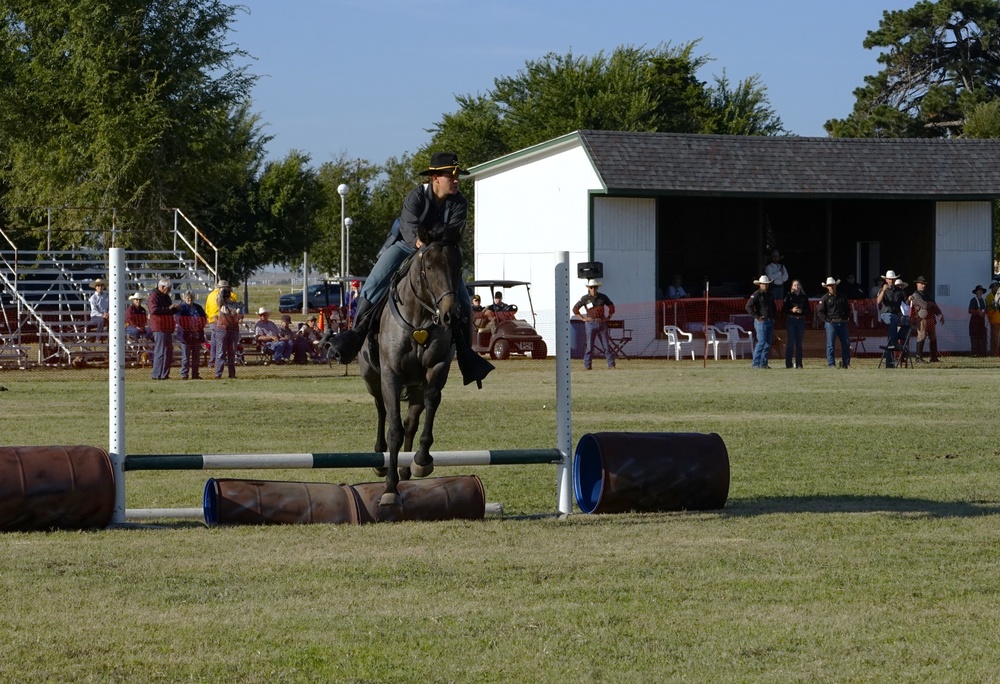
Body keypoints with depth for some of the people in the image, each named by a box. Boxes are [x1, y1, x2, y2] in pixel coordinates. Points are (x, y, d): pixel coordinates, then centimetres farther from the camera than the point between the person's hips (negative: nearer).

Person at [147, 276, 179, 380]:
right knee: (160, 351, -10)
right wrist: (168, 308, -20)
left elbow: (169, 312, 29)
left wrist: (175, 308, 8)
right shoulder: (154, 296, -8)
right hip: (159, 327, -10)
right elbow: (154, 310, -23)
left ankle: (164, 374, 16)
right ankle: (157, 375, -8)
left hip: (167, 328, 10)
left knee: (168, 351, 11)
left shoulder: (165, 297, 21)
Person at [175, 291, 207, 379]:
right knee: (186, 356, -3)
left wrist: (199, 327, -6)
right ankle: (184, 374, 1)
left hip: (197, 335, 5)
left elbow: (204, 319, 11)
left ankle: (195, 374, 15)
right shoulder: (181, 308, -2)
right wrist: (189, 328, -18)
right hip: (186, 335, -5)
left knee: (196, 356, 8)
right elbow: (180, 321, -10)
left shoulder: (198, 307, 12)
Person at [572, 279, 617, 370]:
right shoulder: (585, 298, 0)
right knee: (590, 345, -4)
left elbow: (611, 307, 19)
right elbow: (575, 309, 8)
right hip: (591, 324, -2)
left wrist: (608, 317, 9)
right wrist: (583, 319, 1)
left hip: (602, 324, 2)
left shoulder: (603, 297, 6)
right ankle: (587, 365, 0)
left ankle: (611, 364, 2)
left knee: (606, 345, 1)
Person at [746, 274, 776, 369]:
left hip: (770, 321, 7)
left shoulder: (770, 295, 16)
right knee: (761, 342, -12)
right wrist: (757, 317, -16)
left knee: (768, 343, 6)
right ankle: (755, 363, -9)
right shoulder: (756, 295, -6)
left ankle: (763, 363, 11)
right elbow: (748, 307, -13)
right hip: (761, 321, -7)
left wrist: (773, 318, 12)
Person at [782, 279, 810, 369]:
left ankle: (799, 363, 8)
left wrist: (802, 311, -11)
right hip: (791, 320, -3)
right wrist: (792, 310, -17)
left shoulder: (804, 297, 8)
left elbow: (809, 310, 8)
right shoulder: (789, 296, 1)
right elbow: (784, 308, -1)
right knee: (791, 341, -4)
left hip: (801, 320, 3)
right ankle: (789, 363, -3)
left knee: (799, 342, 5)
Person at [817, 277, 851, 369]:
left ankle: (846, 363, 9)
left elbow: (847, 309, 23)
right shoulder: (824, 298, 1)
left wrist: (846, 318, 7)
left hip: (842, 323, 4)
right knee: (830, 345, -5)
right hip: (831, 323, -4)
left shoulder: (842, 297, 14)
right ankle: (831, 364, -2)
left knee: (846, 343, 2)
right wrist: (828, 320, -11)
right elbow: (820, 311, -3)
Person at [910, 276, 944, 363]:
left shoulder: (927, 294, 20)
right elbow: (925, 305, -18)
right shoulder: (916, 295, -6)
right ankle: (919, 357, -7)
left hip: (931, 319, 8)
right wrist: (932, 304, 2)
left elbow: (934, 306, 22)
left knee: (933, 338, 8)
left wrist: (940, 315, 13)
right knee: (921, 337, -10)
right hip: (922, 319, -8)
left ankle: (934, 358, 12)